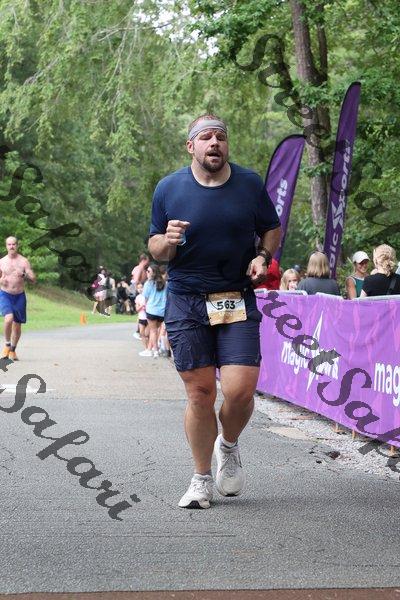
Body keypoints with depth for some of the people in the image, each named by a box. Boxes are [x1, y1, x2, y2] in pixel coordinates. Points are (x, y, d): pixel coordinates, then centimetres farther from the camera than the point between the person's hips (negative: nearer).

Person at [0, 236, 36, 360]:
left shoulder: (24, 261, 0)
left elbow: (33, 280, -2)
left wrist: (23, 275, -22)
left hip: (19, 296, 1)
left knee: (17, 325, 8)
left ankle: (13, 350, 27)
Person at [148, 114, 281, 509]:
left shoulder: (249, 183, 4)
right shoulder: (169, 188, 2)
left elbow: (272, 228, 18)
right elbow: (155, 249, 8)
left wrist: (262, 258, -2)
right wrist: (168, 242, -15)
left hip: (238, 301, 1)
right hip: (186, 302, 0)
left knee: (240, 390, -11)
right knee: (200, 393, -2)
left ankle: (228, 446, 22)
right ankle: (202, 479, 15)